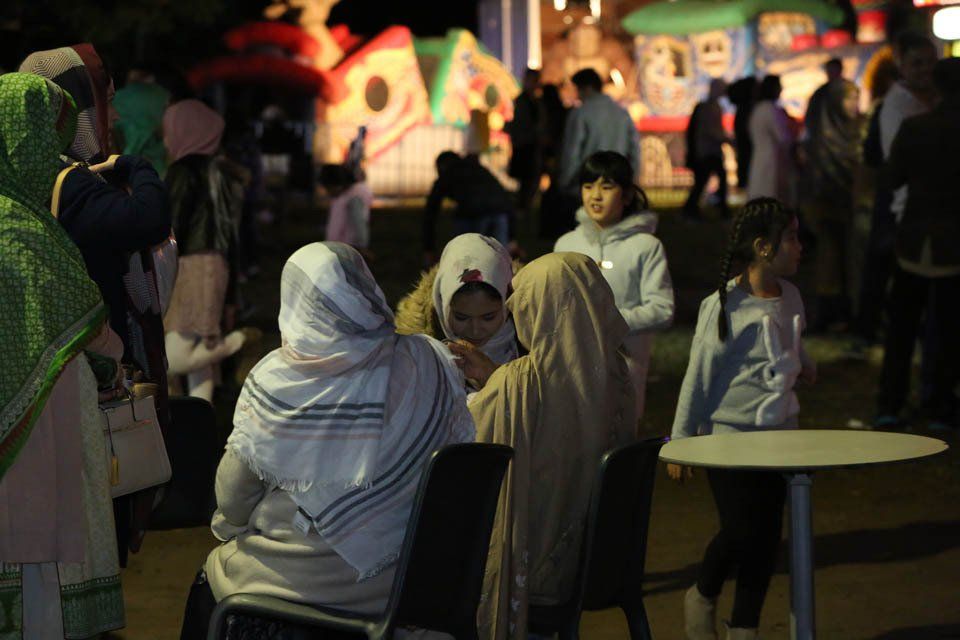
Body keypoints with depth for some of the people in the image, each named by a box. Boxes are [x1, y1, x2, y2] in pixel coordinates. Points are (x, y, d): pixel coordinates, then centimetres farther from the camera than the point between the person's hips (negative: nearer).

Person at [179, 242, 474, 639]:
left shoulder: (272, 382, -16)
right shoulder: (429, 365, -13)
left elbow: (232, 500, -7)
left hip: (295, 581, -3)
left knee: (210, 578, 28)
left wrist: (228, 527, 16)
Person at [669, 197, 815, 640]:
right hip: (729, 435, -6)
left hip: (778, 433, 6)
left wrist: (804, 365, 3)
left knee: (766, 536, 7)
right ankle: (703, 598, 22)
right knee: (740, 531, -7)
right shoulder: (724, 306, -15)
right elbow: (698, 377, -11)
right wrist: (680, 443, -8)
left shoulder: (789, 298, 4)